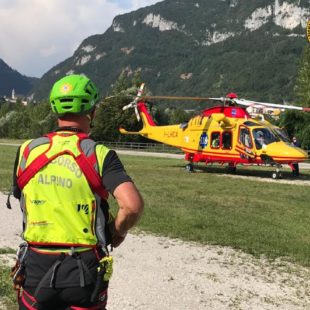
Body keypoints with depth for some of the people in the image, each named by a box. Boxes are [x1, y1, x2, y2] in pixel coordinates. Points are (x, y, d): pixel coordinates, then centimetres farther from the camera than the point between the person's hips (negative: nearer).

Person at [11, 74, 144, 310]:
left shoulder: (27, 151, -2)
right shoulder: (99, 155, -12)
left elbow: (21, 200, 11)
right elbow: (132, 205, -23)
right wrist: (118, 232, -3)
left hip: (36, 265, 3)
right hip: (84, 269, -3)